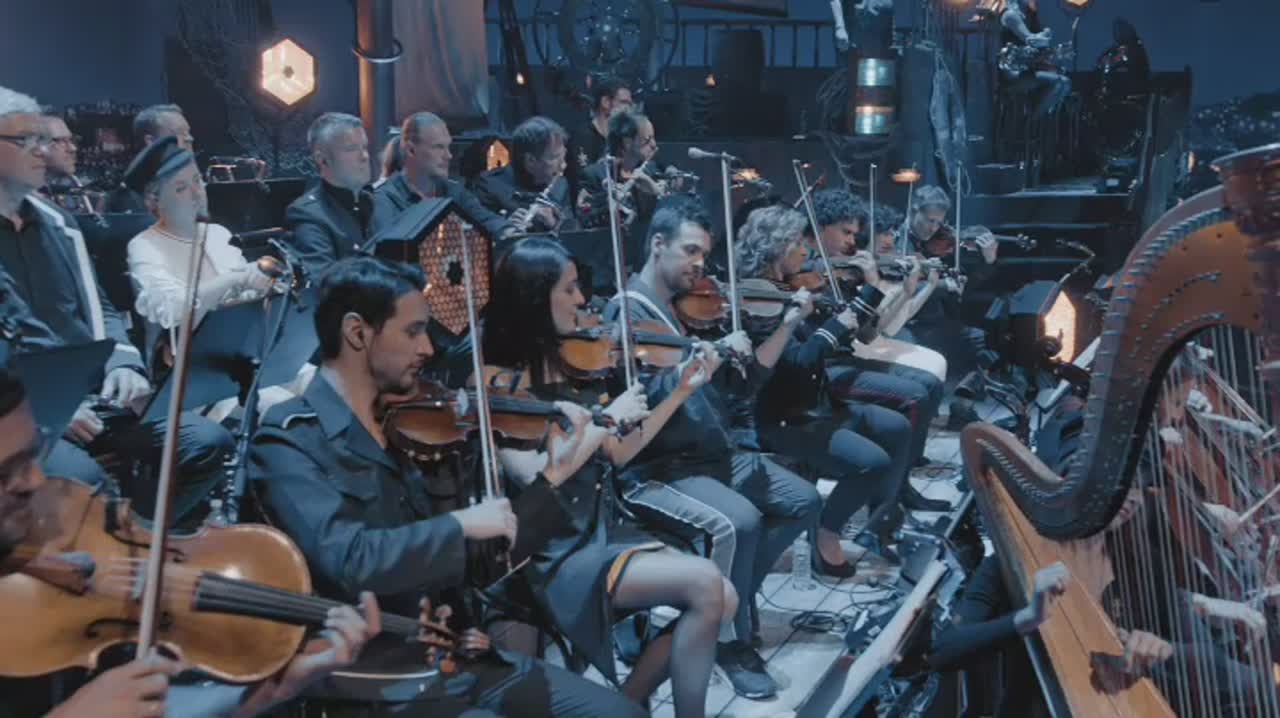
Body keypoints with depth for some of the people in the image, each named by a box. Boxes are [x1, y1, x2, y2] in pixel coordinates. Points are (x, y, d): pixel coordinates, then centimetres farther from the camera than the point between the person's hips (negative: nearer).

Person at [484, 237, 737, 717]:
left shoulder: (569, 368, 11)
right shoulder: (496, 382, -10)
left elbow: (617, 455, 15)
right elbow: (535, 477, -21)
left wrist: (679, 394, 10)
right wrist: (607, 418, -16)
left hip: (608, 528, 7)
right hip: (556, 551, -7)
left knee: (721, 600, -11)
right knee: (703, 584, -22)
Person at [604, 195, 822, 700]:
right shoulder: (626, 312, -10)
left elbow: (740, 387, 11)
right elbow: (644, 399, -24)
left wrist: (786, 327, 3)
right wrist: (710, 357, -29)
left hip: (712, 455, 9)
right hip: (653, 471, -8)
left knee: (803, 501, 3)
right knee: (738, 521, -30)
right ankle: (731, 640, -8)